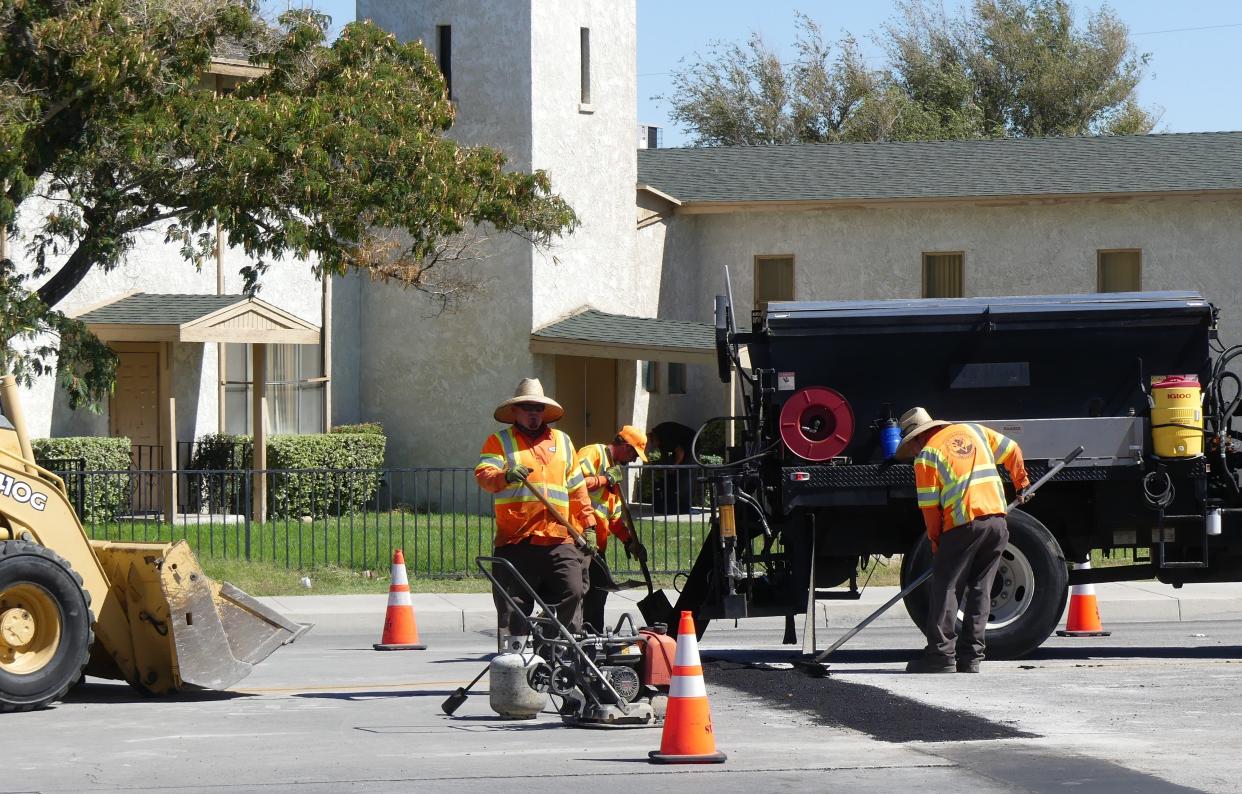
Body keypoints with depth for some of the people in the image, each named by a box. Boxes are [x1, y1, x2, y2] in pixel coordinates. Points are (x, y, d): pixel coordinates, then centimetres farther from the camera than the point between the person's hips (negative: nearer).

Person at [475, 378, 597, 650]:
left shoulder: (562, 441, 21)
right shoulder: (499, 441, 9)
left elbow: (577, 489, 24)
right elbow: (483, 475, -8)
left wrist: (588, 525, 18)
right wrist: (506, 476, -29)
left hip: (558, 538, 3)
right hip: (515, 539, -3)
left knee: (572, 592, -7)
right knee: (513, 604, -2)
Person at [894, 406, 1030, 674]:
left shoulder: (926, 456, 1)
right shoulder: (973, 430, 16)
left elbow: (930, 506, -2)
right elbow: (1011, 450, 22)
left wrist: (936, 542, 8)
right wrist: (1021, 485, 35)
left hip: (963, 525, -6)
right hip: (997, 520, 6)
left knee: (945, 588, 1)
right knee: (979, 590, 10)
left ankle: (941, 654, -4)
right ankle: (970, 658, 7)